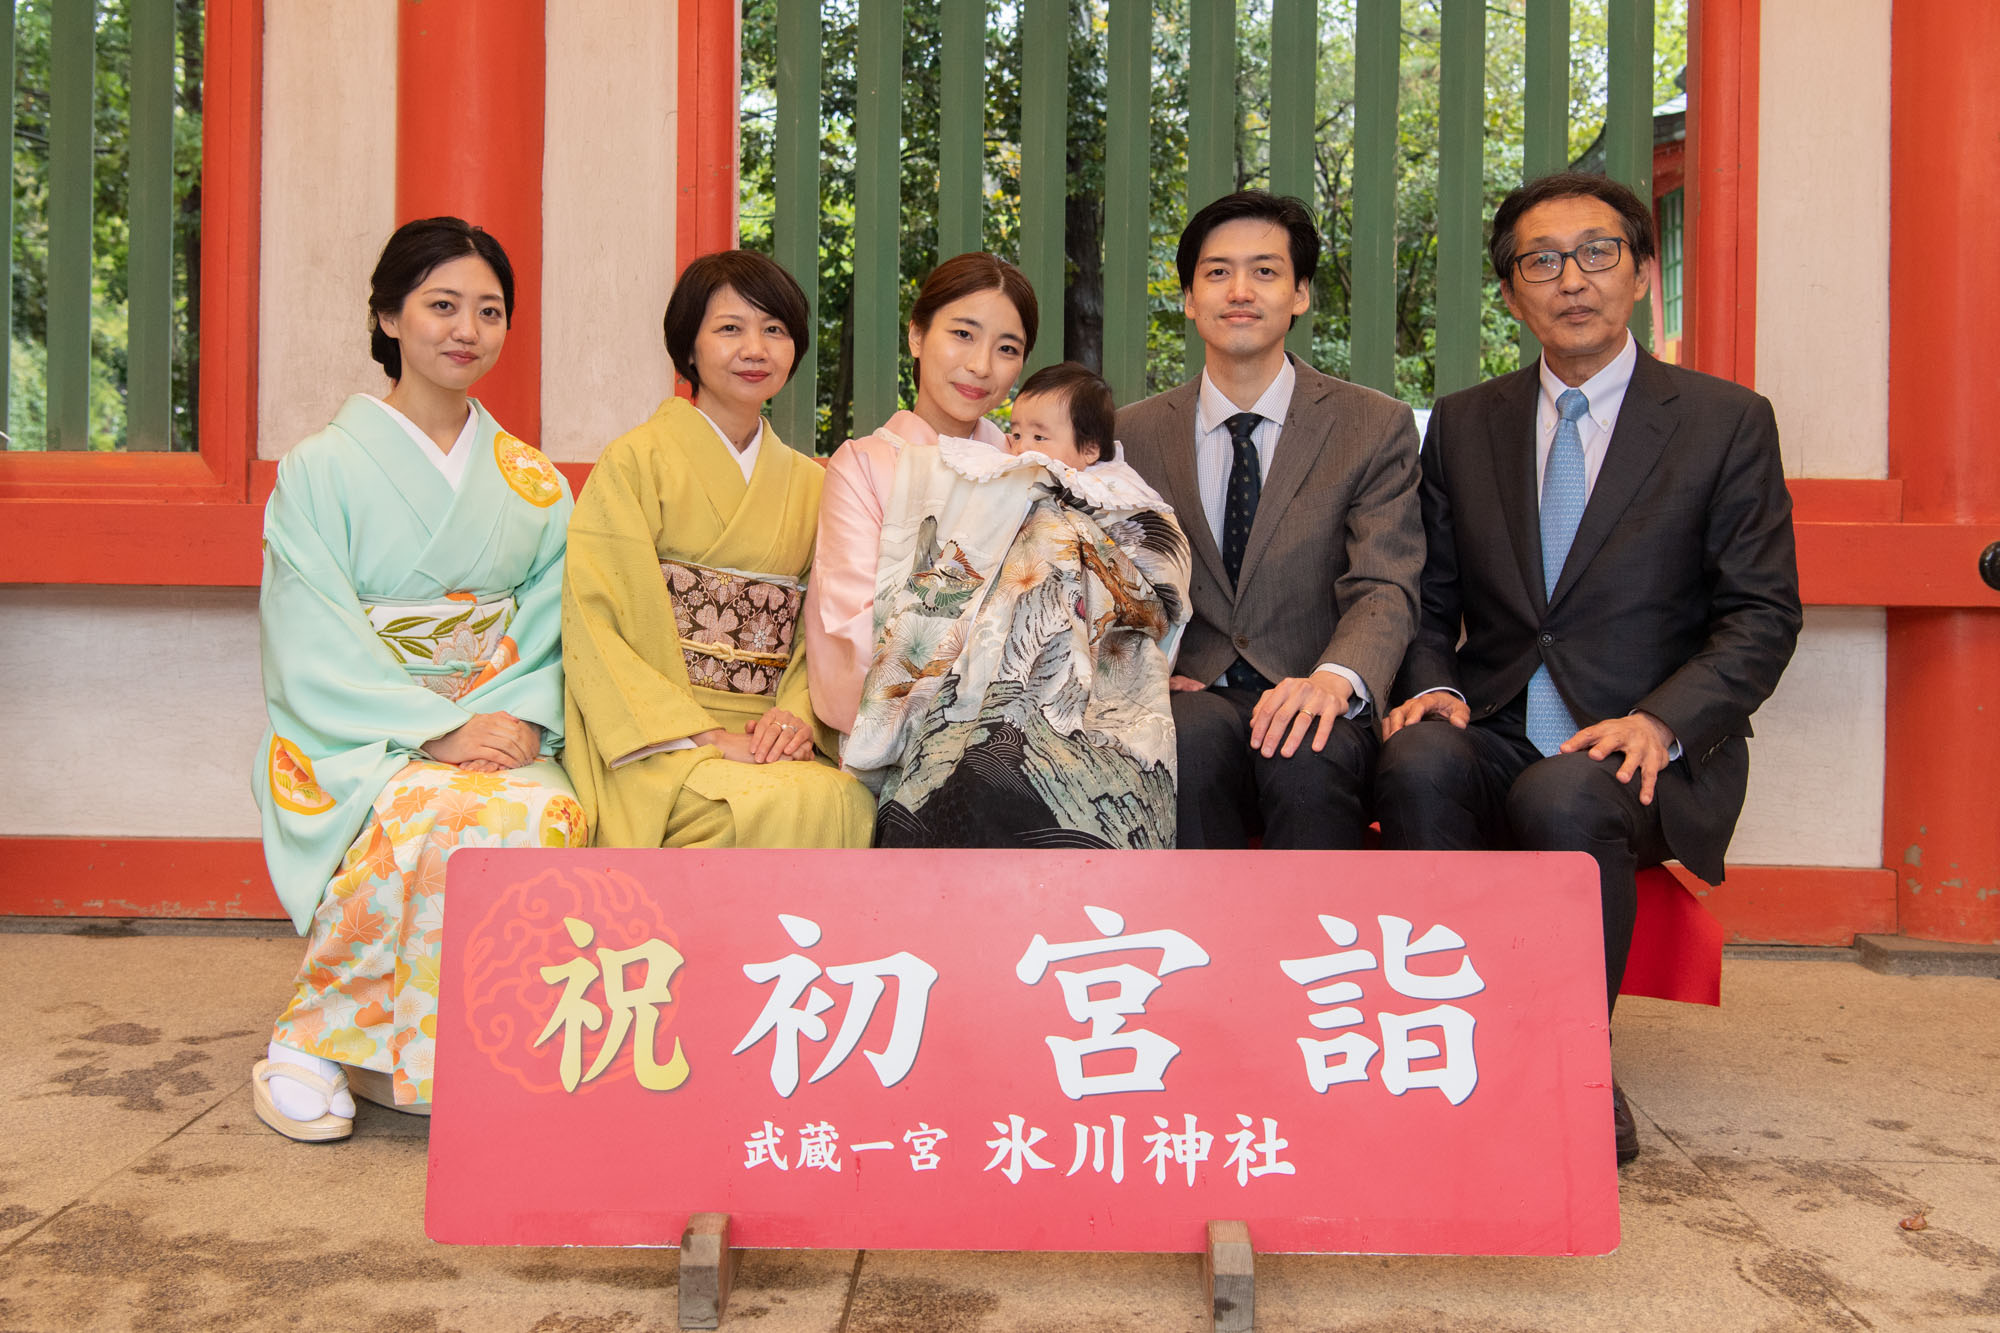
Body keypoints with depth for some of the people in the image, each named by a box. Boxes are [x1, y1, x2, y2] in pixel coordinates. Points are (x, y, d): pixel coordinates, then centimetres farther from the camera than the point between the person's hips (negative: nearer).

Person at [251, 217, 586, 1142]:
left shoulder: (533, 484, 13)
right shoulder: (321, 469, 1)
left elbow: (553, 627, 8)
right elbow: (314, 651, -7)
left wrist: (523, 718, -12)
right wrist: (440, 730, -19)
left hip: (500, 732, 3)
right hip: (357, 743, -3)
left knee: (550, 817, -31)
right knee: (442, 819, -35)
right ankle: (311, 1041, -14)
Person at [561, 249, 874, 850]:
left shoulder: (810, 484, 18)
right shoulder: (636, 461, 2)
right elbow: (594, 625, -6)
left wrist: (799, 715, -9)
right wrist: (701, 734, -16)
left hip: (769, 736, 4)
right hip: (657, 742, -4)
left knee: (847, 801, -28)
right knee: (773, 806, -33)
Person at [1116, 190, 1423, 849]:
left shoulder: (1377, 427, 6)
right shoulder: (1135, 435, 13)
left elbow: (1384, 590, -4)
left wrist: (1334, 679, -27)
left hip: (1313, 708, -1)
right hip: (1191, 695, 1)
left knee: (1305, 754, -35)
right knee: (1196, 731, -34)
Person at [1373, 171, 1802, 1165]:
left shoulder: (1726, 421, 4)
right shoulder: (1463, 424, 13)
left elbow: (1763, 615, 0)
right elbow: (1432, 603, 14)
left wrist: (1659, 721, -18)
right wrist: (1435, 689, -9)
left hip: (1644, 754, -2)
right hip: (1493, 739, 3)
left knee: (1564, 796, -35)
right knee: (1419, 763, -31)